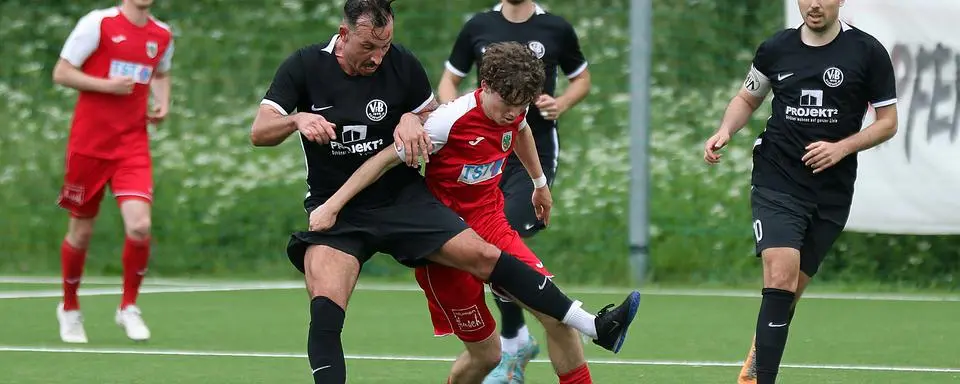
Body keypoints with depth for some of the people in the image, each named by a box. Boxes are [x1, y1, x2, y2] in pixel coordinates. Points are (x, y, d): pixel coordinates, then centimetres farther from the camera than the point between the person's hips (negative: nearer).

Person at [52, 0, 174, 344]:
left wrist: (162, 103, 7)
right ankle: (69, 309, 31)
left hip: (132, 145, 3)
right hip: (89, 144, -3)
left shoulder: (162, 36, 7)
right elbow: (61, 73, -7)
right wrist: (106, 85, -19)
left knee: (140, 226, -16)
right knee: (81, 232, 7)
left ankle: (128, 308, 5)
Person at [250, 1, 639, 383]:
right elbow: (259, 132, -11)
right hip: (335, 211, -2)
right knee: (325, 308, -26)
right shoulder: (305, 66, -9)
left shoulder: (402, 63, -4)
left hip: (403, 200, 2)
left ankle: (596, 327, -2)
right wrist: (298, 119, -32)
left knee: (486, 256, -7)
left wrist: (412, 119, -12)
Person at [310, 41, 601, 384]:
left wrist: (540, 182, 40)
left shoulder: (514, 110, -3)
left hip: (492, 227, 6)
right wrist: (331, 206, -21)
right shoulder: (449, 121, -24)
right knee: (485, 353, -3)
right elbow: (384, 159, -20)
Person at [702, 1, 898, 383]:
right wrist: (725, 131, 0)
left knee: (789, 291, 8)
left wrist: (841, 148, -12)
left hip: (832, 192, 1)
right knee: (781, 276, -21)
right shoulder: (775, 49, 4)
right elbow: (747, 98, 20)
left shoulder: (867, 52, -1)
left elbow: (888, 121, 3)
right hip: (776, 183, -1)